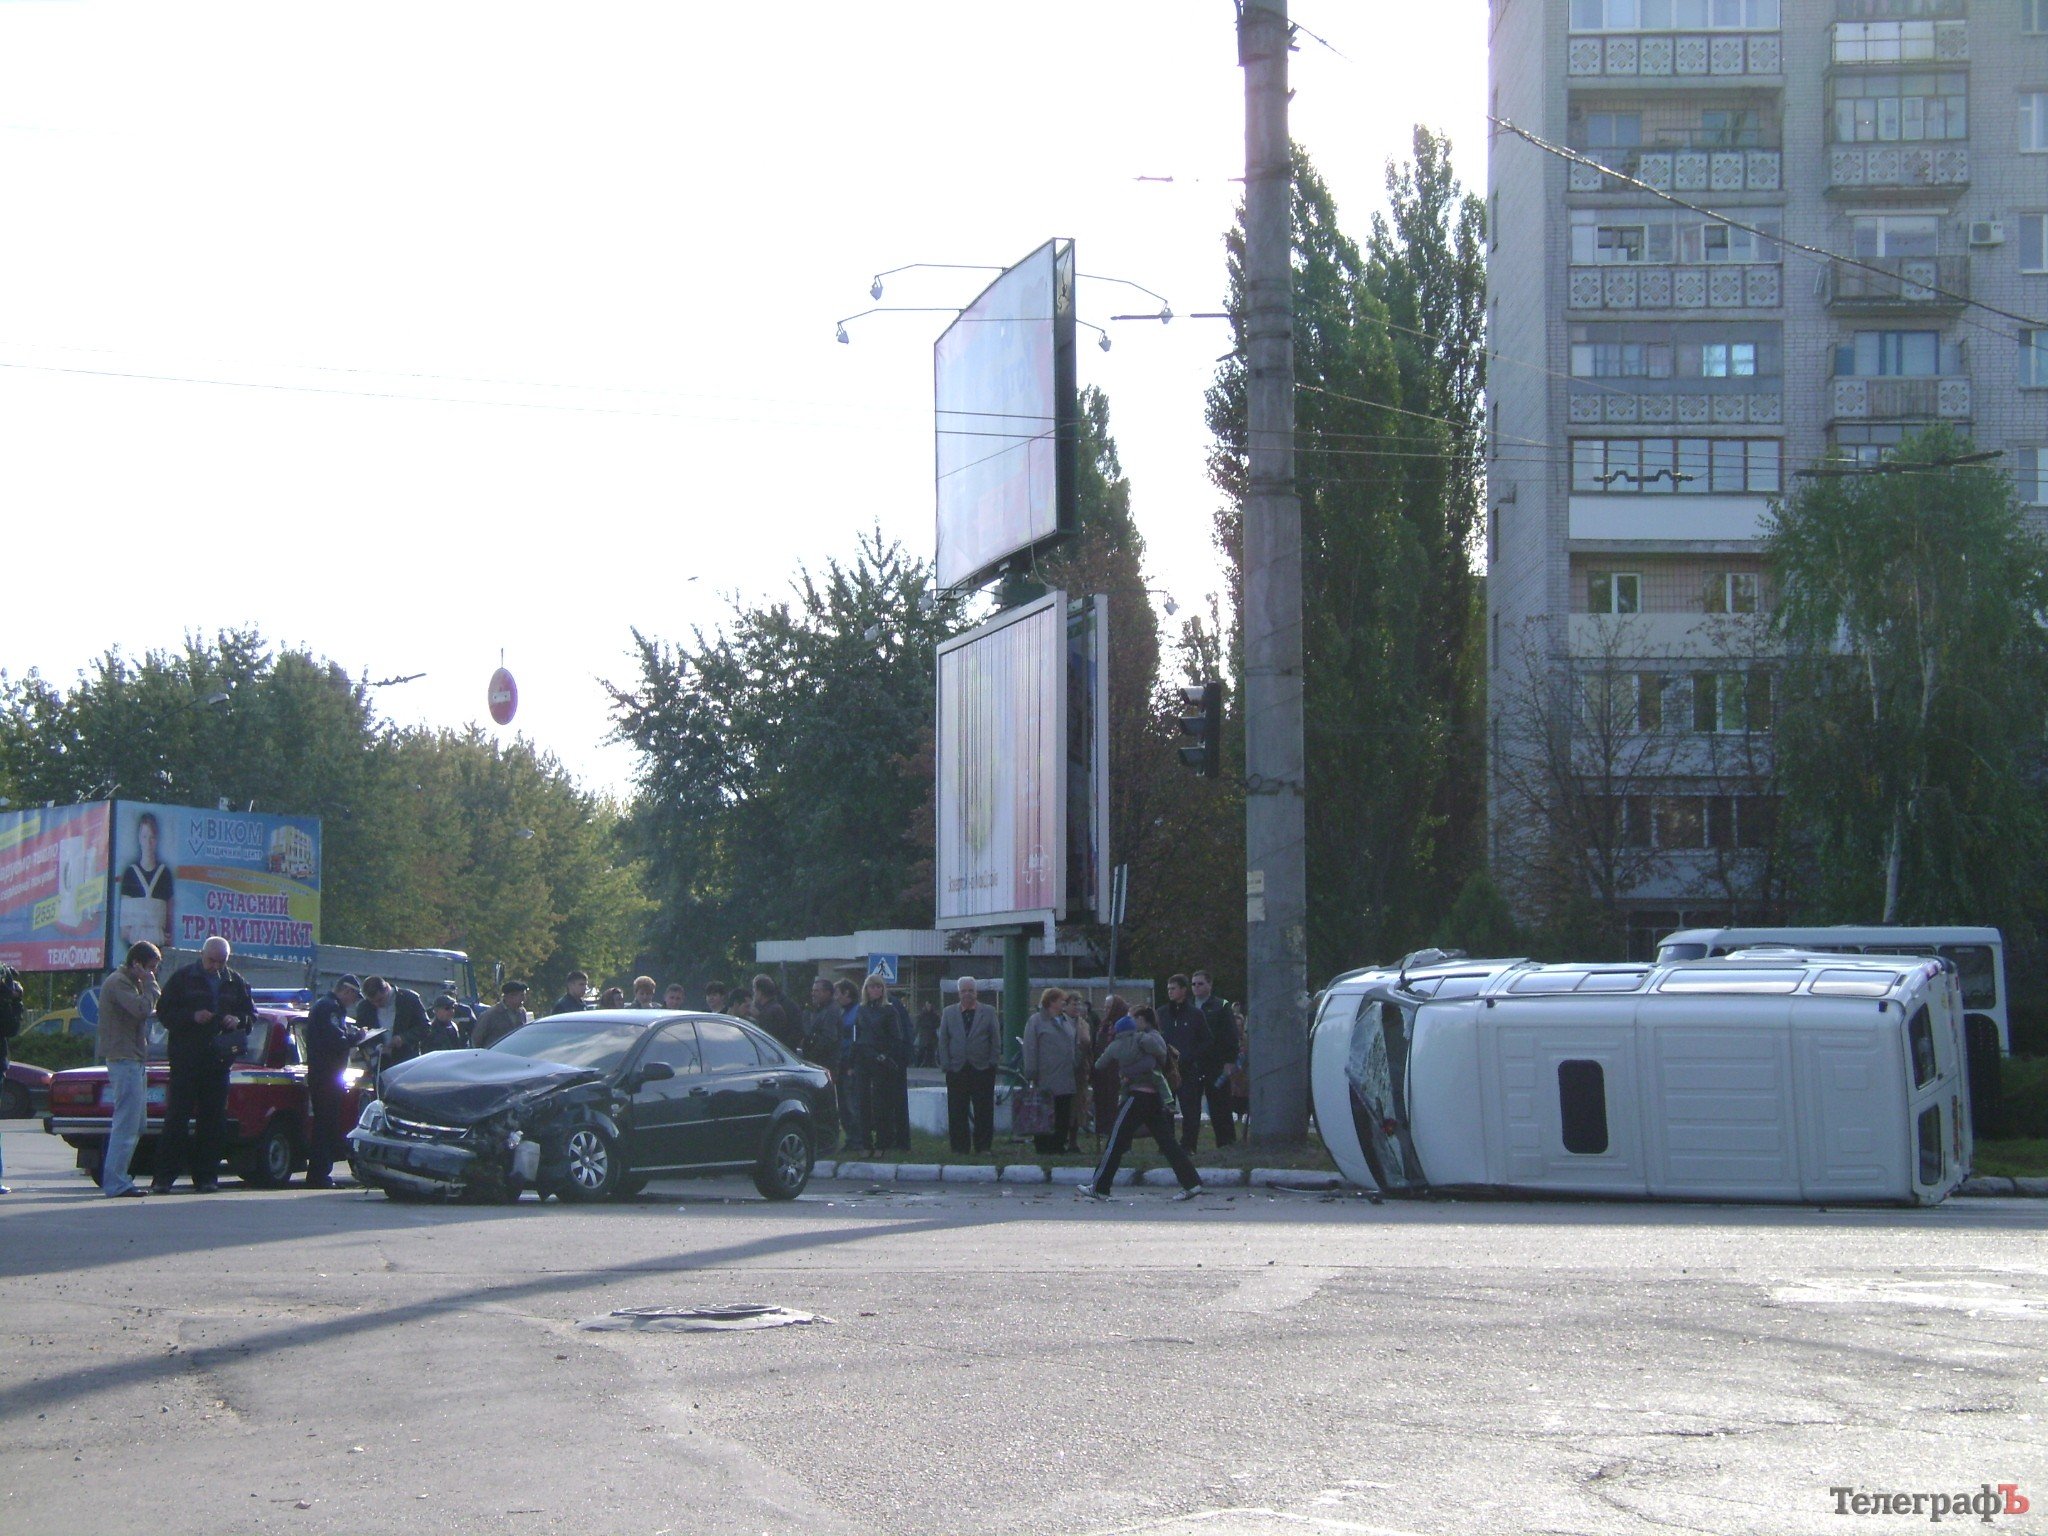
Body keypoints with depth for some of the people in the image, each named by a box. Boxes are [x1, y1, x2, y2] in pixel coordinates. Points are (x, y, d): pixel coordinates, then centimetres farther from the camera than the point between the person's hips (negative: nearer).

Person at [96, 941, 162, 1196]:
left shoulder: (130, 983, 21)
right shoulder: (118, 983, -12)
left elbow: (149, 1010, 19)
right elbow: (142, 1009, -24)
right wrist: (149, 984, -14)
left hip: (133, 1059, 11)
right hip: (124, 1060, -11)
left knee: (135, 1124, 14)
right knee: (126, 1123, -12)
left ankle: (114, 1177, 19)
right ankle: (115, 1182, -12)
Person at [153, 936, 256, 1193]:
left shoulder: (235, 982, 12)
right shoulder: (183, 977, 3)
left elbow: (251, 1014, 19)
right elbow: (164, 1011, 1)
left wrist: (238, 1020, -4)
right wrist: (192, 1017, -15)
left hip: (218, 1059, 3)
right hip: (186, 1059, -3)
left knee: (212, 1118, 3)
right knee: (177, 1115, -7)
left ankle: (206, 1176, 8)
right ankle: (164, 1176, -6)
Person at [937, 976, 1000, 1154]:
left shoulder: (988, 1013, 7)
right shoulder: (949, 1013, 11)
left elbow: (996, 1040, 6)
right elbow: (943, 1041, 9)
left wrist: (992, 1062, -3)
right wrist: (946, 1065, 0)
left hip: (982, 1070, -1)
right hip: (956, 1070, 1)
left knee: (984, 1111, 0)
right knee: (957, 1112, 0)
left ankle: (983, 1147, 7)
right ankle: (959, 1147, 5)